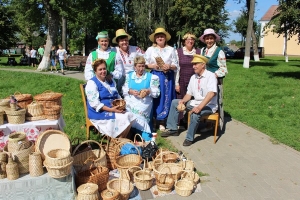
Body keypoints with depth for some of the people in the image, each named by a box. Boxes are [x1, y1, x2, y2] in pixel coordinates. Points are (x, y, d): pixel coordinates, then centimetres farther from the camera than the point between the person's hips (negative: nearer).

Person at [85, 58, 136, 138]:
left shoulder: (111, 81, 17)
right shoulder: (92, 83, -7)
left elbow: (117, 96, 20)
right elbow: (95, 104, -16)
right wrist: (111, 109, -23)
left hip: (114, 109, 7)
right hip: (99, 113, -7)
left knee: (129, 116, -18)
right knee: (123, 118, -24)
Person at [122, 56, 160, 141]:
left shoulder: (151, 77, 11)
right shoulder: (128, 76, 20)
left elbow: (156, 93, 5)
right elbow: (124, 90, 11)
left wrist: (149, 91, -15)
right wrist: (130, 91, -9)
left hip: (144, 102, -2)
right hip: (130, 101, 2)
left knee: (137, 111, -33)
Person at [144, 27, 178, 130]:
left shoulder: (171, 49, 10)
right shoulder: (150, 49, 10)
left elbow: (176, 65, 5)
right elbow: (145, 64, 5)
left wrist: (170, 66, -14)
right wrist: (152, 65, -12)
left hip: (167, 77, 1)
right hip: (154, 76, 0)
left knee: (166, 98, 0)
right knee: (154, 97, -2)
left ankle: (161, 122, 7)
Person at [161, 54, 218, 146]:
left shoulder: (210, 76, -14)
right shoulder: (193, 77, 8)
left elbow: (211, 94, -28)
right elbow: (189, 93, 11)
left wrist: (199, 107, -36)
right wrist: (183, 101, -12)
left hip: (209, 105, -8)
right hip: (196, 103, 8)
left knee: (195, 113, -37)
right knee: (175, 102, 3)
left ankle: (189, 138, -17)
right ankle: (172, 129, 6)